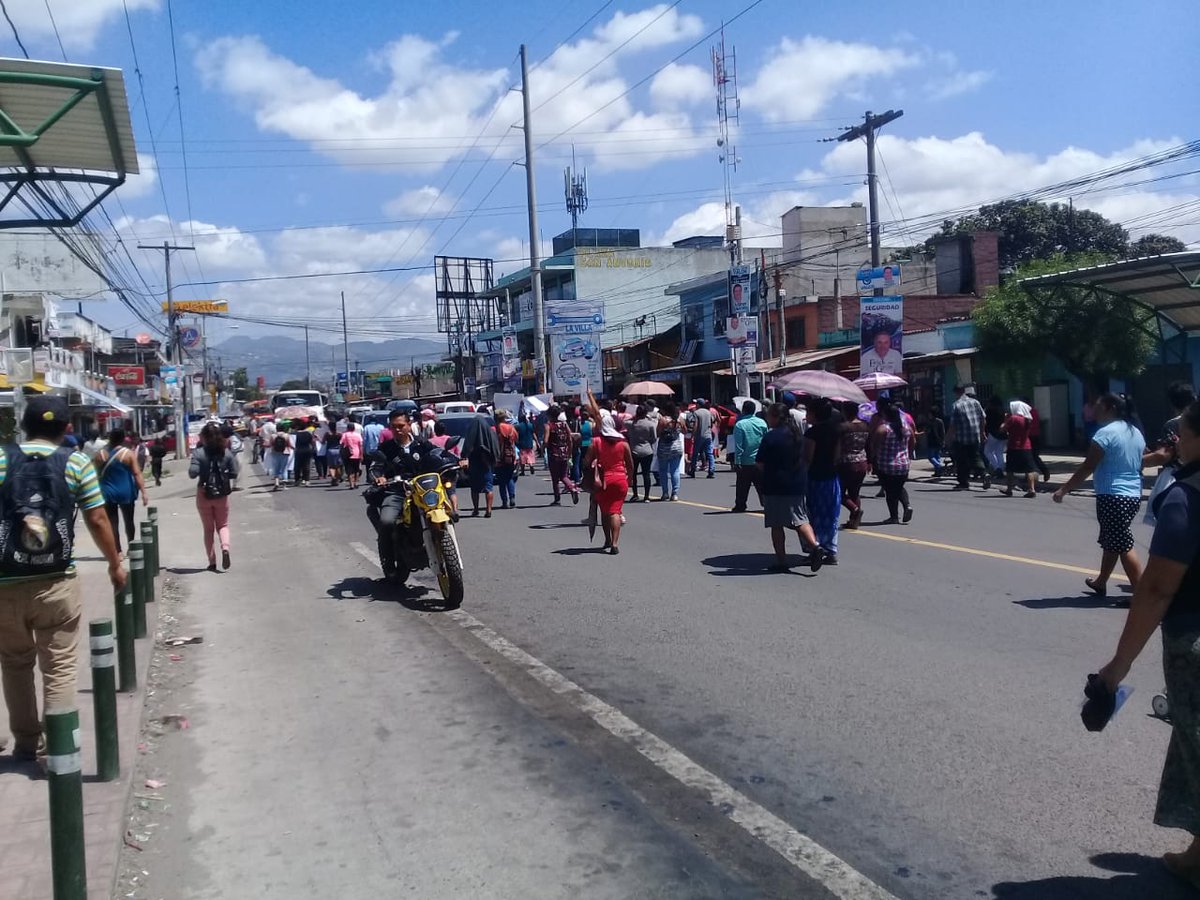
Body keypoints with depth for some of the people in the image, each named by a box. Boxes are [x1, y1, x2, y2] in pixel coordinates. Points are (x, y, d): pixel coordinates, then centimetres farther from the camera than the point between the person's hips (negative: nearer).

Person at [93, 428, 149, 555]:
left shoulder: (100, 455, -1)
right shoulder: (129, 454, -7)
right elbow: (137, 474, -12)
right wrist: (143, 492, -13)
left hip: (108, 493, 0)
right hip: (125, 492, 0)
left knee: (112, 523, 3)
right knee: (129, 521, 16)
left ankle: (118, 552, -1)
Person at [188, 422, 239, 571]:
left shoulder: (199, 453, -12)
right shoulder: (227, 452, -4)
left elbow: (193, 473, -21)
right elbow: (234, 474, -4)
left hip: (204, 495, -1)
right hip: (222, 494, 1)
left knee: (208, 529, 12)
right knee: (223, 525, 15)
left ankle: (212, 562, 12)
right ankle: (225, 548, -15)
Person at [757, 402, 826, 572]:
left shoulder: (770, 437, -15)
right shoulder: (798, 434, 7)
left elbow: (760, 464, -11)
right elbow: (804, 459, 15)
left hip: (775, 487, -6)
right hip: (797, 484, 6)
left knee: (776, 525, 4)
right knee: (800, 519, 11)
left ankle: (781, 561, 6)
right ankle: (815, 547, -10)